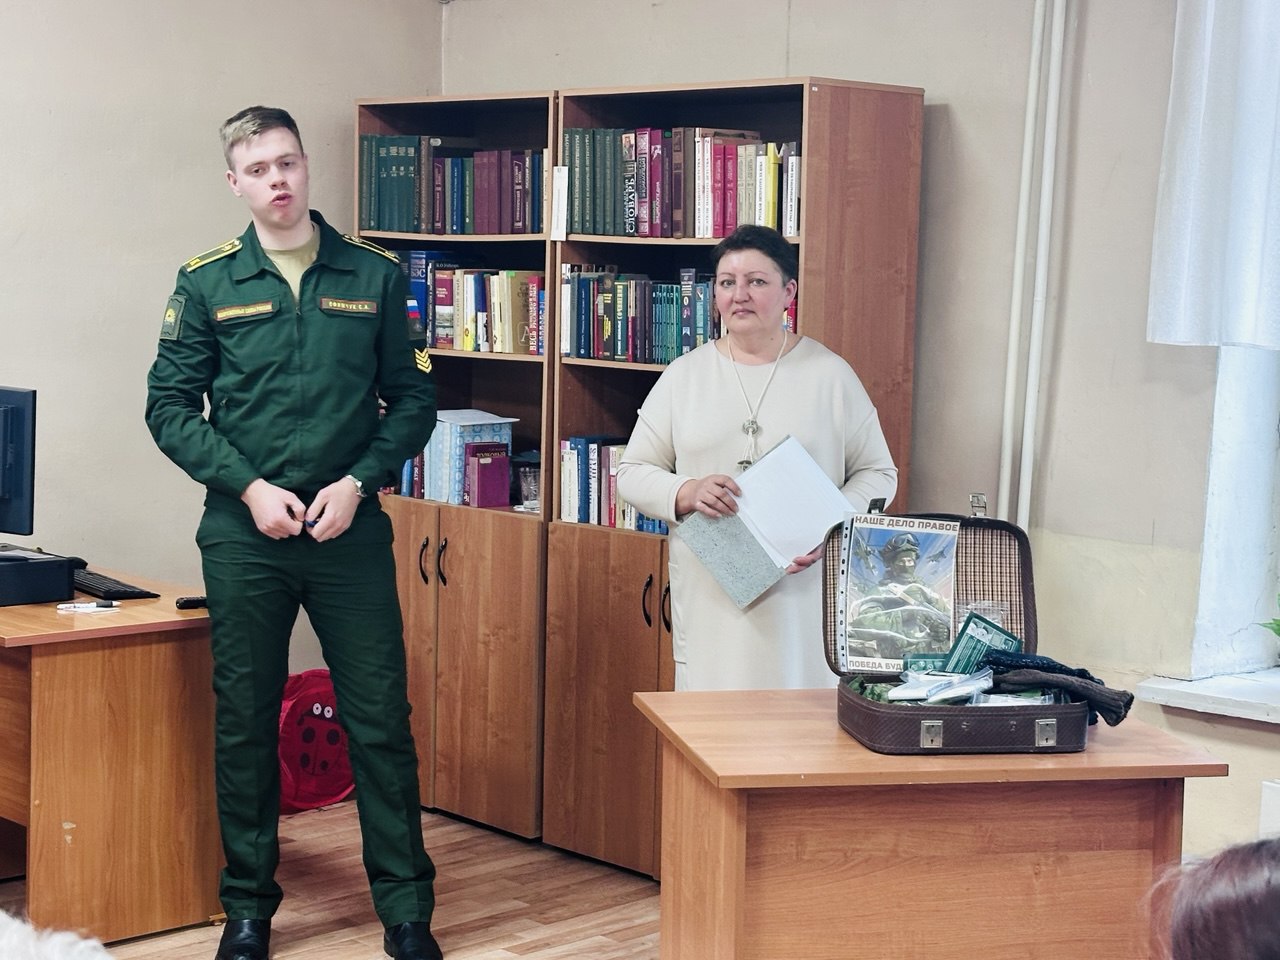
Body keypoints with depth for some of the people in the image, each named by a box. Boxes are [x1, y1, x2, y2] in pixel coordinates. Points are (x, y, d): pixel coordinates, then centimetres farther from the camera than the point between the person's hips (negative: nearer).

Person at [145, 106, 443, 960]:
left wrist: (358, 482, -9)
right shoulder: (207, 283, 2)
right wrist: (250, 487, -10)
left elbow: (414, 400, 5)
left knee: (381, 719, 2)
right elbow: (170, 406, 1)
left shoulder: (375, 277, 4)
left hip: (351, 529, 0)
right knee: (245, 722, 8)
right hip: (243, 533, 0)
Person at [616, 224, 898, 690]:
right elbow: (632, 473, 9)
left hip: (803, 593, -1)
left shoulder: (831, 375, 5)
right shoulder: (683, 376, 9)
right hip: (710, 595, 1)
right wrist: (687, 493, -12)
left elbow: (877, 473, 7)